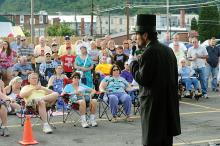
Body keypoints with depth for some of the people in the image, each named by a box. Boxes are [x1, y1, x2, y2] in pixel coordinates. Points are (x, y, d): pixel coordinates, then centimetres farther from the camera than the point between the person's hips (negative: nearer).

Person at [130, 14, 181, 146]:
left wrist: (134, 63, -4)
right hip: (169, 104, 8)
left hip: (154, 105, -8)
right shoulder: (168, 50, 10)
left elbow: (143, 79, -17)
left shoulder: (149, 53, -16)